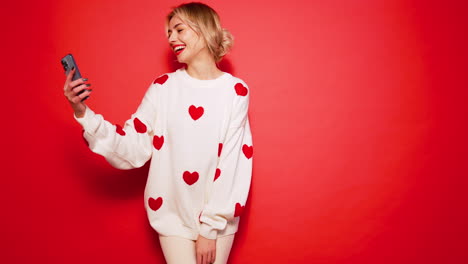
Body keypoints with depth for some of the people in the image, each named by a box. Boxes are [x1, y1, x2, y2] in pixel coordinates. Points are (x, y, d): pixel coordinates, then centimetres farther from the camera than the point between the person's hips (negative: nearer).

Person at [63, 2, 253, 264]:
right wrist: (83, 113, -18)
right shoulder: (163, 87, -3)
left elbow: (233, 162, -10)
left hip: (219, 216, 0)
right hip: (173, 214, 1)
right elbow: (133, 148, -6)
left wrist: (211, 227, -11)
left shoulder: (236, 91, -7)